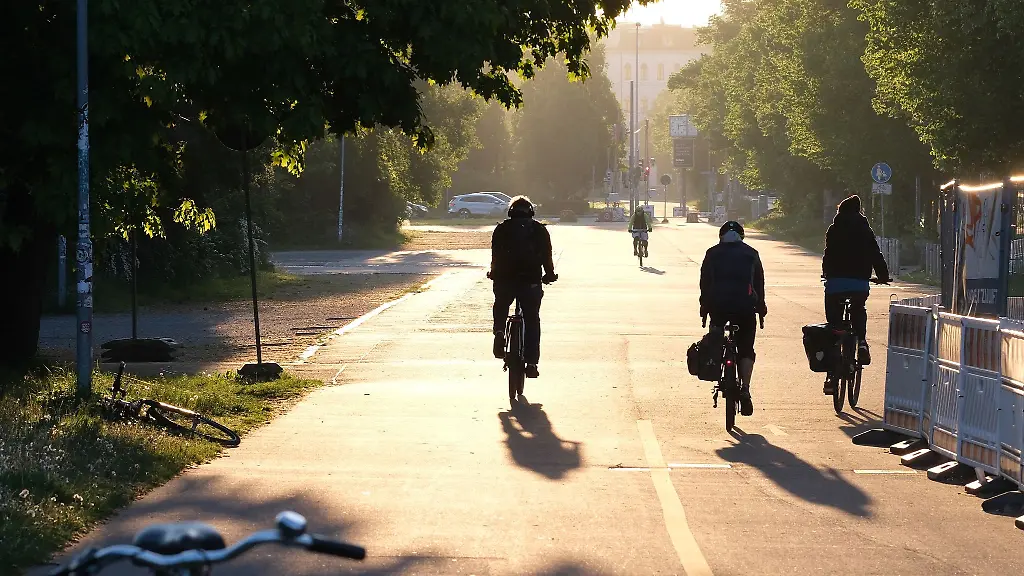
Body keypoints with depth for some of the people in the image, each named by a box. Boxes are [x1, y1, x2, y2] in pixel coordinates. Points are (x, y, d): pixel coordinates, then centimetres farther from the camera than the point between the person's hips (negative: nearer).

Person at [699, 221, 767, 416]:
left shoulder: (713, 253, 13)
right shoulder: (751, 254, 15)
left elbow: (705, 283, 10)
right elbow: (759, 284, 13)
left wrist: (704, 311, 13)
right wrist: (761, 311, 18)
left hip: (718, 305, 0)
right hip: (745, 306, 0)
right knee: (746, 349, 6)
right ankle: (745, 389, -11)